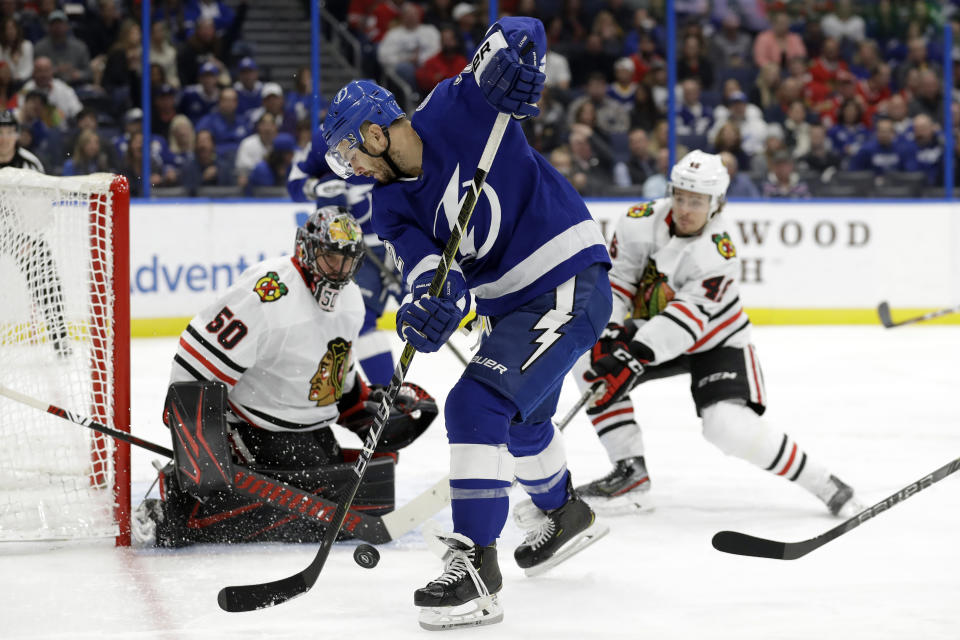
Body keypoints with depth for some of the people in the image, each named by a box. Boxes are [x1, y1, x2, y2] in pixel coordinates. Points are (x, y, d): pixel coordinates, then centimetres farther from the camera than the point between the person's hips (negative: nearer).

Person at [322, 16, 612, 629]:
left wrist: (511, 52, -34)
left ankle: (475, 567, -20)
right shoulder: (391, 206, 3)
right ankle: (566, 514, 60)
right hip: (510, 303, 9)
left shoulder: (458, 110, -15)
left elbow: (520, 32, -11)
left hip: (570, 282, -9)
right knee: (520, 418, 30)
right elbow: (428, 265, -11)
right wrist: (431, 303, -34)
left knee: (477, 407, -21)